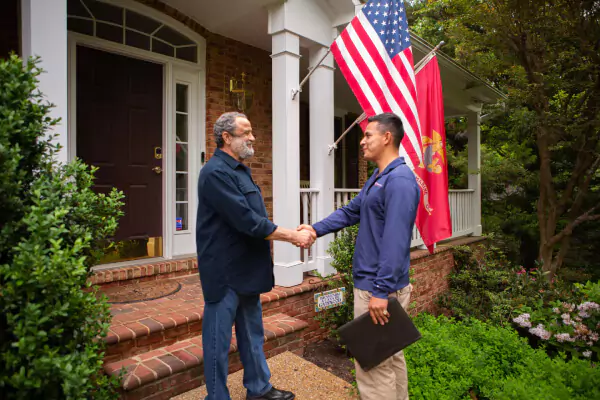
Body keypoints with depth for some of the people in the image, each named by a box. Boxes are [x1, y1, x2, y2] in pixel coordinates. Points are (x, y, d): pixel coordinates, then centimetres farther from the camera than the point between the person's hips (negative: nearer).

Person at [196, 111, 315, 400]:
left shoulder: (240, 170, 12)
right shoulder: (216, 172, -19)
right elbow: (248, 222, -25)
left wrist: (294, 233, 6)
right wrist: (293, 236, -18)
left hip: (246, 269, 10)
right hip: (225, 272, -10)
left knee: (252, 333, 21)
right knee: (220, 339, 8)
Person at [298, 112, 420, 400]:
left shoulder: (400, 180, -19)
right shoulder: (377, 179, 14)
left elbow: (395, 242, -25)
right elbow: (350, 212, 13)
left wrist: (381, 291, -26)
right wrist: (317, 229, 0)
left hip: (378, 287, -10)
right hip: (375, 282, 10)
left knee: (374, 364, 4)